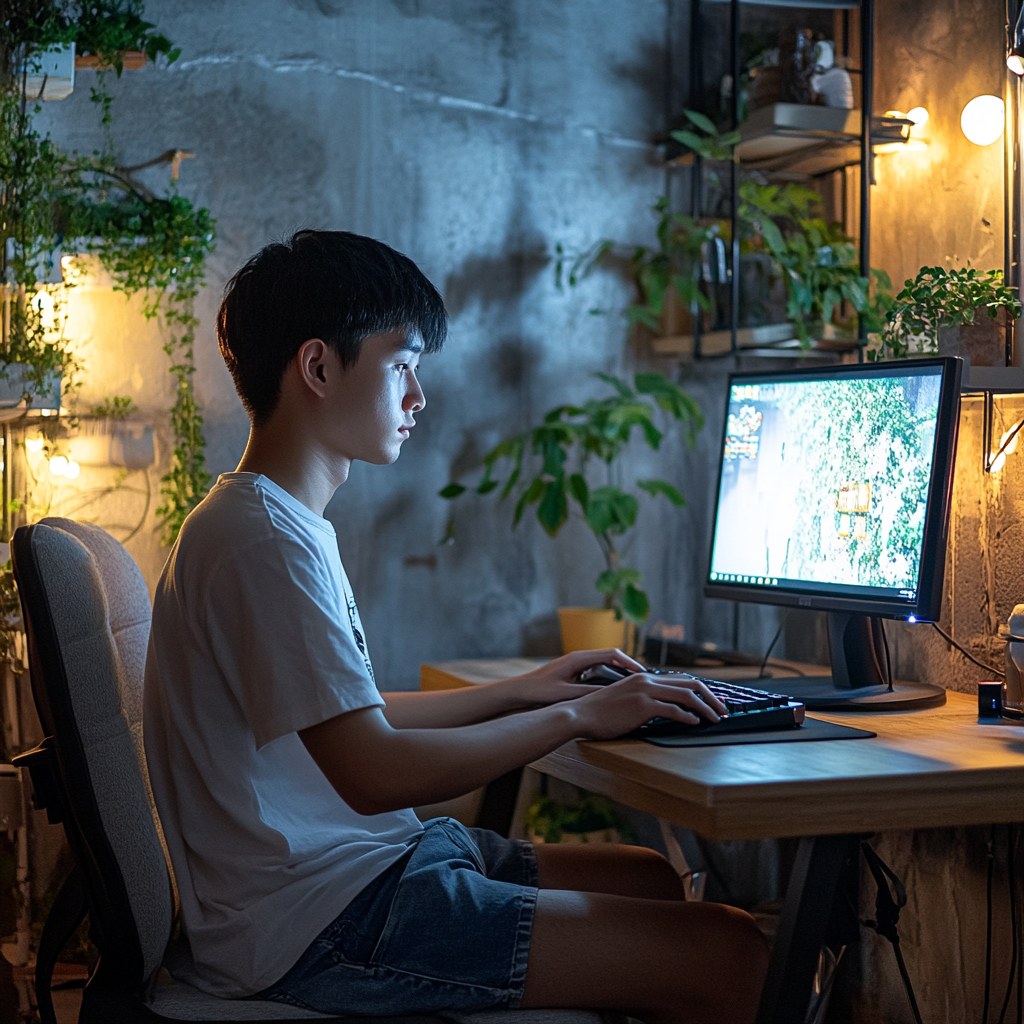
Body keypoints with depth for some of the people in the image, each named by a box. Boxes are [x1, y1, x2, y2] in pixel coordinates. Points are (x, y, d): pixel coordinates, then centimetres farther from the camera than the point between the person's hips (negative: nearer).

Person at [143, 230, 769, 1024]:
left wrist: (518, 692, 17)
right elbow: (372, 772, -23)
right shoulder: (266, 541, -18)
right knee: (730, 958, -16)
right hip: (314, 923, -11)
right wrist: (573, 717, -14)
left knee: (663, 884, 16)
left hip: (363, 860, 11)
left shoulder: (286, 522, 16)